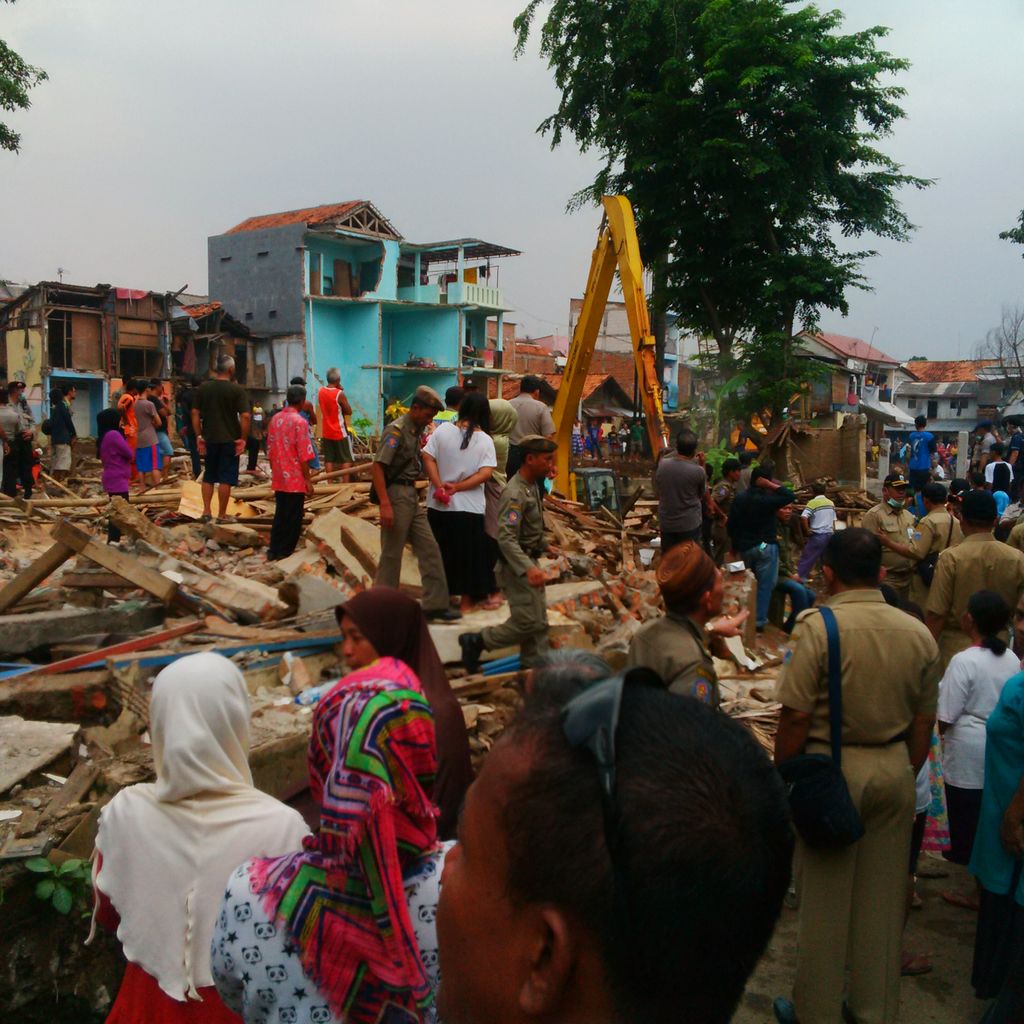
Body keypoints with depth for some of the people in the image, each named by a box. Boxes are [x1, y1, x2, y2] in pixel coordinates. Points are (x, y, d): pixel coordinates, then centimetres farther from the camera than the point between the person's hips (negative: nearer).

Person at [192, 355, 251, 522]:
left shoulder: (203, 387, 3)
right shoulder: (237, 389, -8)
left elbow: (195, 413, 3)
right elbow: (245, 416, -15)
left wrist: (198, 436, 8)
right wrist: (243, 439, -7)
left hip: (209, 439, 4)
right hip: (230, 440, -4)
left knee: (208, 476, 16)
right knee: (226, 478, 2)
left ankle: (206, 511, 14)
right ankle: (221, 515, 6)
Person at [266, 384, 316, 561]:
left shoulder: (275, 419, 5)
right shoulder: (300, 422, -15)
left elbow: (270, 450, 11)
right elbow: (304, 455, -16)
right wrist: (308, 480, -10)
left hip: (278, 479, 6)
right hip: (296, 479, -6)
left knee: (280, 515, 15)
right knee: (293, 518, 4)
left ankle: (274, 550, 17)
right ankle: (285, 552, 8)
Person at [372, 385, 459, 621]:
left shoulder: (416, 429, 14)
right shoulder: (396, 430, -13)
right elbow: (377, 466, -20)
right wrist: (385, 504, -26)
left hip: (411, 495, 9)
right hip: (396, 493, -9)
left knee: (429, 549, 6)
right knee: (392, 554, -1)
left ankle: (435, 604, 9)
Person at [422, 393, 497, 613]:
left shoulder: (443, 430, -4)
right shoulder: (485, 440, -7)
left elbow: (428, 458, -9)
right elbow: (485, 474, -15)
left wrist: (439, 486, -12)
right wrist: (457, 487, -13)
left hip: (439, 504, 2)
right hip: (470, 507, -2)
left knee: (440, 551, 16)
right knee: (469, 553, 11)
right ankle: (467, 600, 18)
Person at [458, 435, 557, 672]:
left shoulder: (531, 487, 10)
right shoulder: (515, 493, -21)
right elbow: (506, 538, -31)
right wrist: (528, 569, -41)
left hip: (530, 563, 10)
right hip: (517, 566, -10)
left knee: (539, 623, 10)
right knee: (527, 622, -9)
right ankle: (475, 642, 6)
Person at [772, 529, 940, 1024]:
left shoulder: (817, 627, -16)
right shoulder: (918, 633, -2)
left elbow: (795, 717, -17)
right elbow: (923, 722, 5)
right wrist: (908, 776, 18)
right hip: (894, 770, 4)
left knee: (826, 900, 9)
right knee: (883, 896, 16)